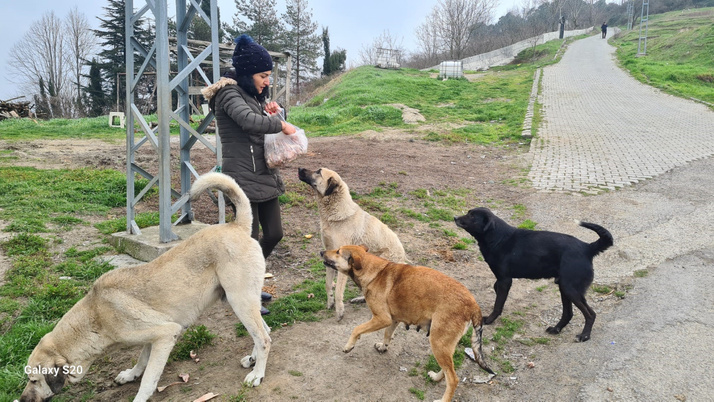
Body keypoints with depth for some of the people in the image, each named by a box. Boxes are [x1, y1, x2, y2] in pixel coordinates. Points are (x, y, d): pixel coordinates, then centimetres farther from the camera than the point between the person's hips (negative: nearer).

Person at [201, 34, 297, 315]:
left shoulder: (253, 95, 17)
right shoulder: (229, 94, -10)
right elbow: (249, 120, -30)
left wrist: (273, 112, 3)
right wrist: (282, 126, -19)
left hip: (265, 176, 9)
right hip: (243, 179, -9)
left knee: (274, 233, 12)